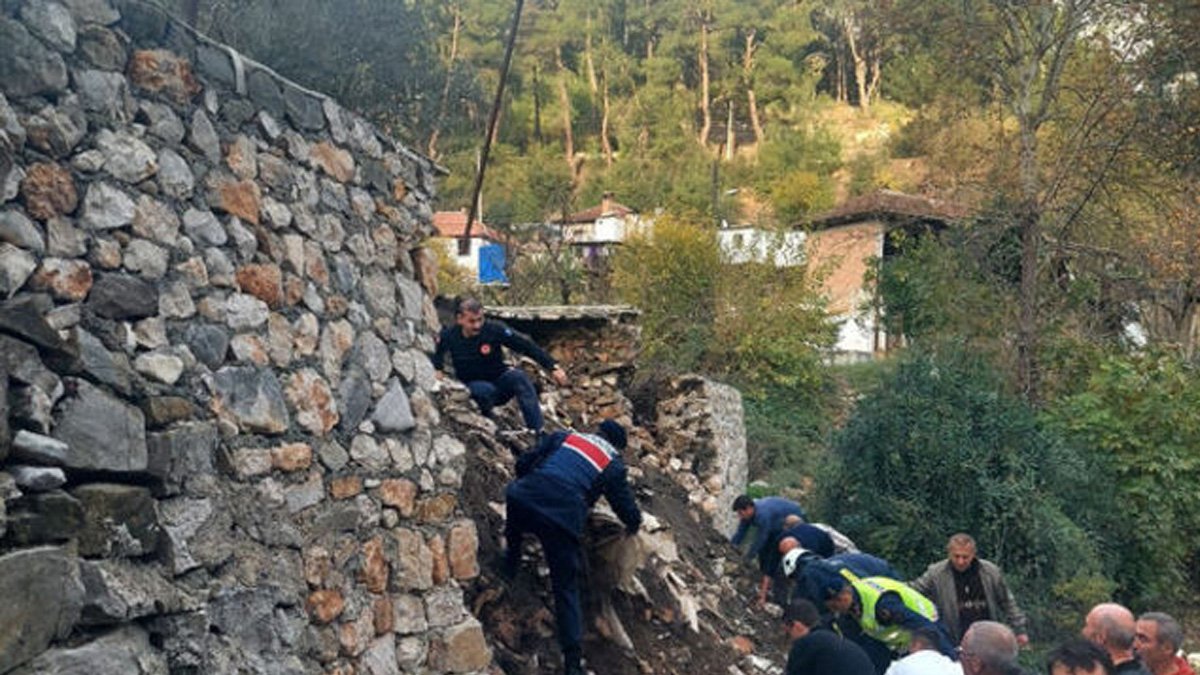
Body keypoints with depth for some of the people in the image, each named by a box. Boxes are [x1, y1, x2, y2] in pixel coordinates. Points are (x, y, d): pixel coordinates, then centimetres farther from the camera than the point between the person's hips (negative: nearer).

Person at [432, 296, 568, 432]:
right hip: (473, 386, 0)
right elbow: (437, 355, 14)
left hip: (499, 380, 1)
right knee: (486, 390, -36)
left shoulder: (494, 329, -17)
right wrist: (438, 369, -4)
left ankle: (538, 432, -32)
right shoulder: (449, 336, -11)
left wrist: (553, 367, -26)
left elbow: (527, 346, -20)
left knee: (518, 377, -31)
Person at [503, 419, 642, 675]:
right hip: (564, 520, -1)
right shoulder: (614, 466, 18)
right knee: (566, 589, 10)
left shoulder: (563, 437, 22)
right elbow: (629, 513, 20)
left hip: (525, 499, 2)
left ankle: (510, 562, 43)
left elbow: (522, 464, 21)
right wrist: (633, 524, 43)